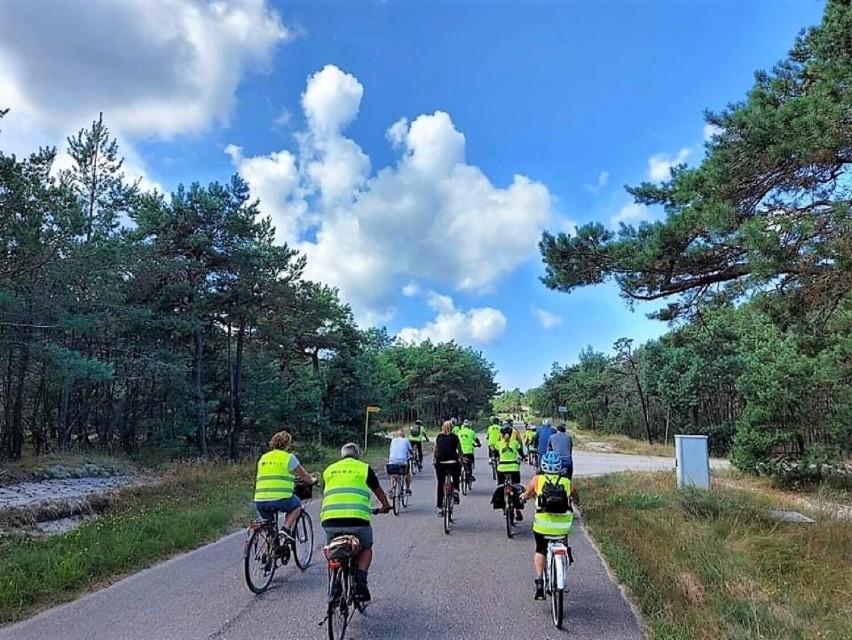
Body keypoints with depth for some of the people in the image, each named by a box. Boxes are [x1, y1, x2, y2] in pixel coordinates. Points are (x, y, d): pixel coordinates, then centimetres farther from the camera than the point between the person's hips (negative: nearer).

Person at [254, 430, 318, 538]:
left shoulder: (263, 458, 19)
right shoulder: (289, 457, 3)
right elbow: (303, 475, 13)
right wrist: (312, 480, 34)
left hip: (260, 501, 5)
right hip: (280, 499, -5)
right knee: (296, 505, 23)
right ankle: (286, 529, 5)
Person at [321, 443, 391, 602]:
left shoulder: (329, 470, 21)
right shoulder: (364, 468, 15)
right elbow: (378, 490, 31)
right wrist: (385, 506, 50)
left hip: (330, 519, 2)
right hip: (357, 518, -2)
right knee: (366, 549, 23)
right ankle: (360, 582, 6)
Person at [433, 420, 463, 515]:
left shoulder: (438, 437, 10)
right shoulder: (455, 437, 6)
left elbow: (435, 449, 9)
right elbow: (459, 450, 6)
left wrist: (433, 459, 22)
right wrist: (460, 459, 21)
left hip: (440, 463, 1)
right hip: (452, 463, -1)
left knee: (440, 484, 13)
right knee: (456, 478, 29)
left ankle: (440, 507, 12)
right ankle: (455, 491, 3)